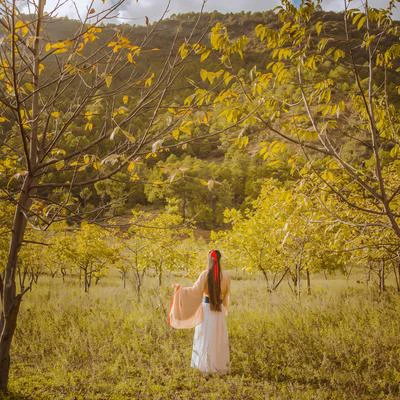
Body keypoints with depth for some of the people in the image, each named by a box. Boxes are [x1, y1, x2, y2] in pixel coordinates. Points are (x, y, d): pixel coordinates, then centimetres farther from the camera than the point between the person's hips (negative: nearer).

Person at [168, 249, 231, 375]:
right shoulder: (225, 275, -2)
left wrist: (180, 288, 3)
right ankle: (220, 366, 14)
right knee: (219, 339, 11)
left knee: (206, 338, 5)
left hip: (206, 308, -2)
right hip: (220, 310, 2)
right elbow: (227, 295, 9)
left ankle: (207, 367, 7)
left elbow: (195, 290, -10)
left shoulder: (205, 274, -11)